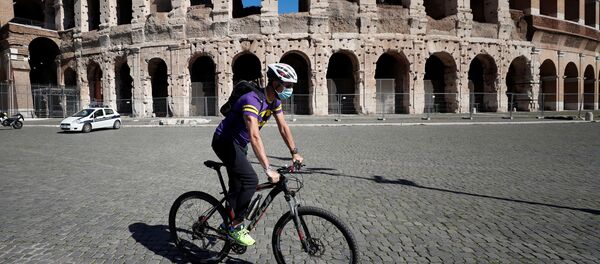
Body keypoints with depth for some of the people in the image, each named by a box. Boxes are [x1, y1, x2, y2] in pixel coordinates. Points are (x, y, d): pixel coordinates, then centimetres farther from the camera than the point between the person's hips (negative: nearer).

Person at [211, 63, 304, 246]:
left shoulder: (274, 101, -3)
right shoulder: (253, 100, -32)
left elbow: (283, 127, 2)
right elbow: (255, 137, -41)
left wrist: (294, 153, -6)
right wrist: (268, 169, -44)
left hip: (239, 144, 9)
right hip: (225, 142, -9)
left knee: (238, 185, 15)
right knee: (250, 180, -21)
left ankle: (229, 224, 32)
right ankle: (236, 227, -7)